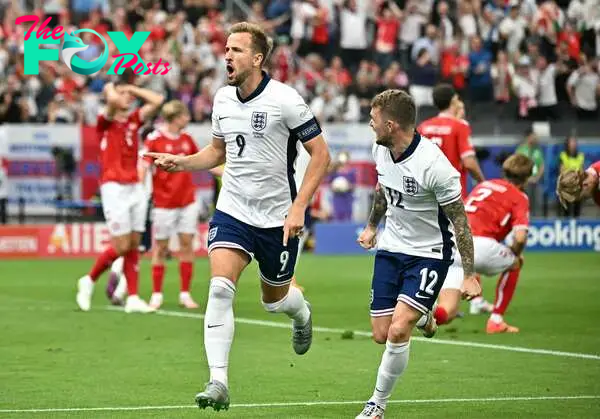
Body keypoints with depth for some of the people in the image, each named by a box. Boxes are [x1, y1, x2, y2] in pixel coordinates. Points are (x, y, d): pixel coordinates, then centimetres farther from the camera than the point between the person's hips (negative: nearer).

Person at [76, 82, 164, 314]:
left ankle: (133, 298, 5)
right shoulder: (105, 122, -4)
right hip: (114, 188, -6)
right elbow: (113, 101, -24)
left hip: (135, 188, 6)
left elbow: (157, 101, 6)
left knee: (134, 246, 4)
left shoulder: (134, 120, 12)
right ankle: (89, 281, 12)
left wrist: (132, 88, 10)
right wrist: (110, 88, -3)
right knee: (121, 247, -7)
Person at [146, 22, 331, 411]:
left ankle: (301, 311, 52)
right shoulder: (223, 98, 3)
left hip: (278, 217, -3)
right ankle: (218, 382, -19)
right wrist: (182, 162, 1)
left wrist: (299, 206, -18)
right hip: (233, 211, 3)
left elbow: (321, 154, -10)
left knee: (275, 298, 14)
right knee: (220, 288, -18)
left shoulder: (285, 99, -14)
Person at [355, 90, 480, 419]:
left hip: (429, 253, -6)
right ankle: (422, 318, 38)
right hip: (391, 247, 7)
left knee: (398, 331, -19)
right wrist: (372, 226, 31)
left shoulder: (434, 165, -26)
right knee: (381, 335, 4)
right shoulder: (380, 150, -5)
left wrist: (469, 275, -17)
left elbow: (459, 220, -18)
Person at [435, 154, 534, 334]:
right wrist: (515, 254, 18)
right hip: (479, 243, -5)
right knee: (514, 264, 28)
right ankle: (496, 321, 24)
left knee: (446, 313, 5)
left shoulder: (484, 184, 28)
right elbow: (520, 237, -5)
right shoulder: (520, 197, 9)